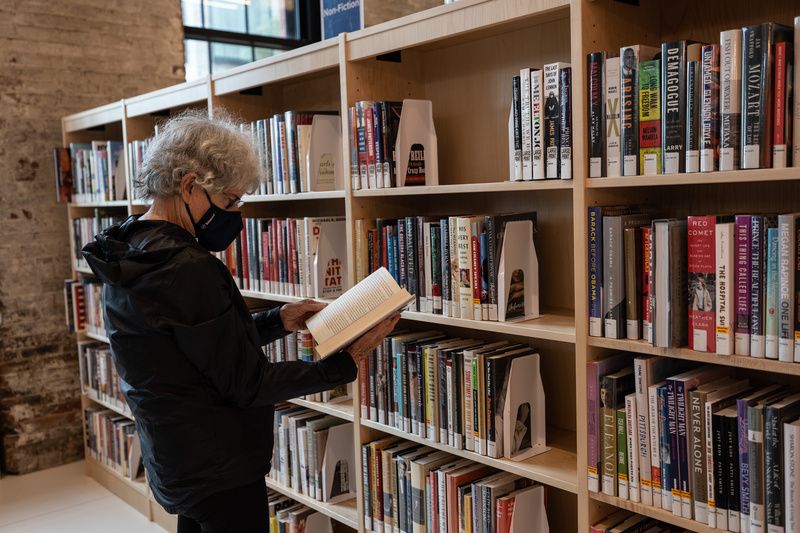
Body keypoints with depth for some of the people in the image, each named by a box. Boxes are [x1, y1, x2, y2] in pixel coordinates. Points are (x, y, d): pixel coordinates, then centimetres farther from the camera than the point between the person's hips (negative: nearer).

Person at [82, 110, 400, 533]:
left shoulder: (130, 256, 4)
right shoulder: (187, 269, -26)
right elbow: (247, 384, -22)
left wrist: (278, 321, 5)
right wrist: (347, 362, -18)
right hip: (219, 470, -9)